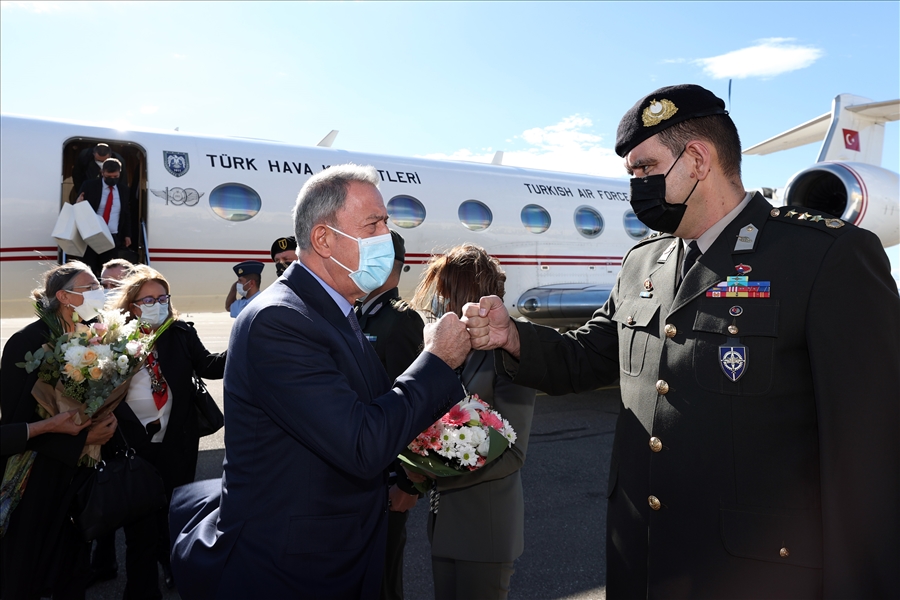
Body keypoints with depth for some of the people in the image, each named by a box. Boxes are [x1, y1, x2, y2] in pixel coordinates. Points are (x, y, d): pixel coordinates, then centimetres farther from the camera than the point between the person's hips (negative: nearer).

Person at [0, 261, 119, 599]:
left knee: (73, 567, 15)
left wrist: (107, 421, -8)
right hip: (39, 479, -5)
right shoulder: (28, 342, -17)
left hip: (78, 472, 5)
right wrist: (81, 438, -21)